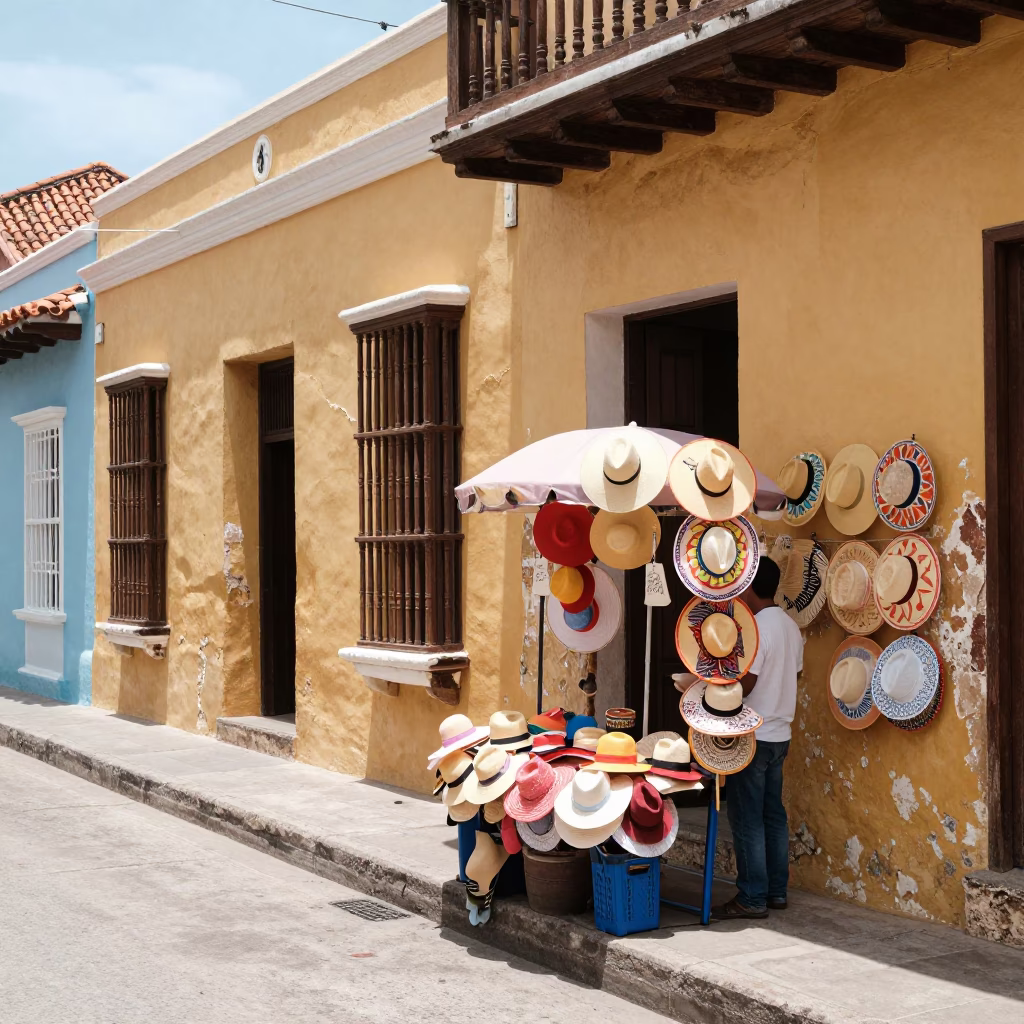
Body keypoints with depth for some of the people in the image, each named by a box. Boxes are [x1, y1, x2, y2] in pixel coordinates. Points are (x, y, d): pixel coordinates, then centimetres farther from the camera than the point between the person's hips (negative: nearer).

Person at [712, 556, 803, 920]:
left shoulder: (756, 628, -18)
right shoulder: (790, 626, 10)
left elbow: (743, 686, -21)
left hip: (751, 736, -9)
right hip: (780, 733, 9)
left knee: (747, 819, -3)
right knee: (773, 814, 14)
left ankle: (752, 898, 0)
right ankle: (776, 891, 19)